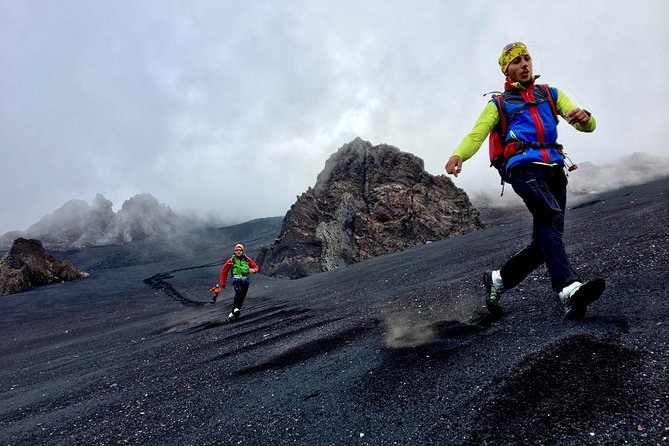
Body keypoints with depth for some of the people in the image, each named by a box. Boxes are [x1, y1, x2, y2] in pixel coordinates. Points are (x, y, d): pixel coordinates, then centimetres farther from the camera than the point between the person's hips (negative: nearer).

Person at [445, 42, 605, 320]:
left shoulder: (551, 95, 26)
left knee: (544, 243, -1)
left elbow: (588, 127, 14)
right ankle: (569, 288, -43)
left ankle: (497, 280, 18)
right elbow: (476, 135, 2)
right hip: (523, 167, -4)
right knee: (552, 216, -31)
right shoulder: (498, 104, 19)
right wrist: (458, 155, -21)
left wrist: (583, 117, -13)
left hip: (554, 169, 4)